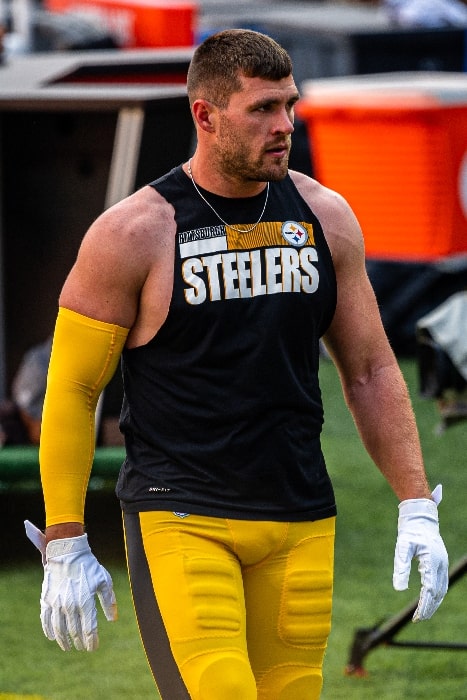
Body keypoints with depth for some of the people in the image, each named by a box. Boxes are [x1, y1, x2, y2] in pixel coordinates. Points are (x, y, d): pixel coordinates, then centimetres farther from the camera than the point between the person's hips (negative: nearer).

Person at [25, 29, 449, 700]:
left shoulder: (325, 218, 7)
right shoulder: (134, 233, -7)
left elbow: (370, 369, 15)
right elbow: (71, 391, -2)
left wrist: (417, 506, 8)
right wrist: (64, 547, -4)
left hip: (301, 527, 5)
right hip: (178, 519, -5)